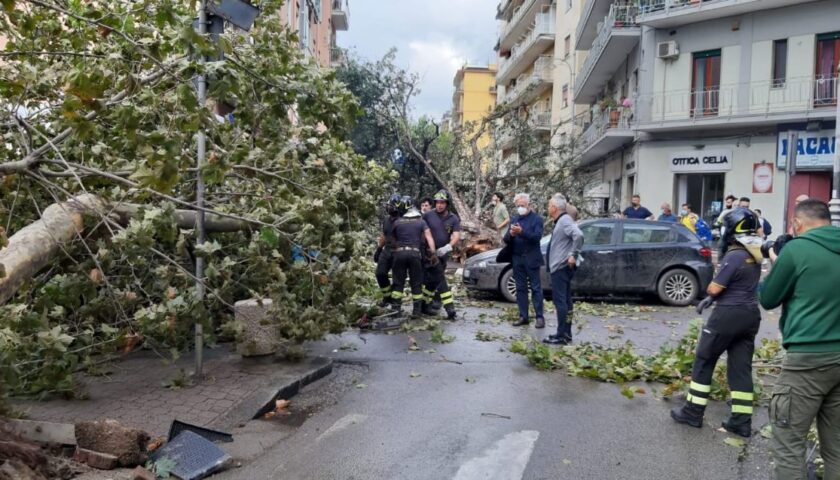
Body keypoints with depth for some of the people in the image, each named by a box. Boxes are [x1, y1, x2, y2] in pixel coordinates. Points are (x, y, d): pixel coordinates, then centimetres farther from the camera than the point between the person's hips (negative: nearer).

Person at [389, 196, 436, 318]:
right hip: (414, 253, 0)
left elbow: (393, 240, 13)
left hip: (399, 253, 0)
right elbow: (429, 238, -5)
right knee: (416, 283, 6)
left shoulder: (397, 222, 5)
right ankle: (416, 310, 6)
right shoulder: (421, 221, 5)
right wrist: (433, 254, -7)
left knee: (398, 282, 7)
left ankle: (395, 308, 4)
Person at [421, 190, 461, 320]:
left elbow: (457, 236, -11)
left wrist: (448, 247, -28)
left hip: (443, 253, 4)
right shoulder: (428, 215, -8)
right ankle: (449, 307, -5)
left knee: (432, 279, 13)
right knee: (440, 279, -11)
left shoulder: (454, 219, -2)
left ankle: (425, 304, 25)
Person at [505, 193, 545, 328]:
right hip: (517, 259, 5)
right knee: (520, 288, 7)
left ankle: (540, 317, 2)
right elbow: (506, 240, 8)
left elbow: (537, 237, -16)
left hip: (531, 259, -5)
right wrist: (511, 234, -15)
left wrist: (522, 232, -29)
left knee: (536, 288, -1)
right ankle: (523, 317, 13)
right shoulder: (514, 219, 12)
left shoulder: (537, 219, -3)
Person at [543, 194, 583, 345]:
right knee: (564, 301, 13)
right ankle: (566, 334, 20)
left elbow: (578, 235, -29)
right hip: (559, 267, 11)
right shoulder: (560, 221, 16)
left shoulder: (565, 220, -14)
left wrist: (573, 255, -24)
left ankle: (562, 336, -5)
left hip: (561, 267, -11)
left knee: (560, 301, -8)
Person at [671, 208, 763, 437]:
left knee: (703, 361, 5)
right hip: (750, 313, 8)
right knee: (741, 367, 10)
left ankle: (693, 412, 10)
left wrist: (710, 291, 7)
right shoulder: (755, 255, 8)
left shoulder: (734, 256, -20)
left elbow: (714, 289, -16)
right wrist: (710, 299, 13)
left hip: (729, 314, -8)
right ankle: (741, 421, 11)